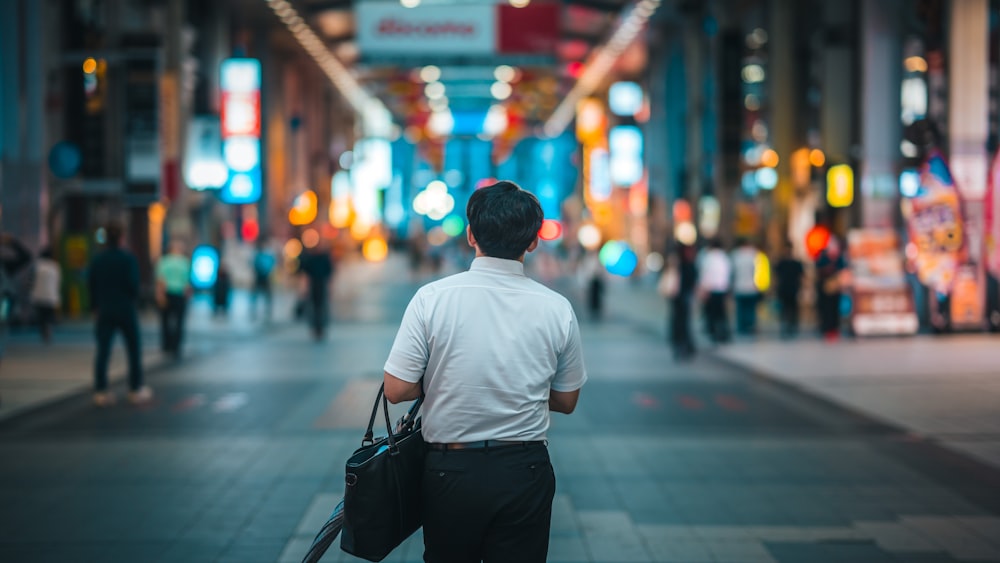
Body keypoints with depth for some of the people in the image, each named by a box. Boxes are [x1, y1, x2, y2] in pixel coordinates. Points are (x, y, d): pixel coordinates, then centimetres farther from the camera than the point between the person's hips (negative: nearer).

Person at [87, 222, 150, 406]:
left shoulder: (97, 260, 3)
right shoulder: (128, 259, -9)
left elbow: (90, 285, 4)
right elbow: (133, 284, -13)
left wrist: (96, 305, 15)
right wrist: (133, 301, 5)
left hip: (105, 311, 3)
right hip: (126, 310, -3)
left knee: (103, 351, 1)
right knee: (134, 350, 9)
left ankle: (100, 392, -3)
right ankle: (136, 390, 11)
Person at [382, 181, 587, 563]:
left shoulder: (432, 298, -11)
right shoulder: (557, 308, -6)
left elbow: (396, 389, -10)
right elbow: (566, 401, 4)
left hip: (451, 470, -1)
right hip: (525, 471, 1)